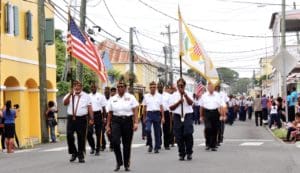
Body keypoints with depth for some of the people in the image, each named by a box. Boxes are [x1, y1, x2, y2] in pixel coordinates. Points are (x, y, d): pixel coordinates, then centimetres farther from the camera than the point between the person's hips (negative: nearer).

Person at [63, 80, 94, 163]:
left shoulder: (86, 96, 8)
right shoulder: (69, 95, 11)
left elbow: (90, 108, 4)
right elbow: (65, 103, -7)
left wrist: (91, 119, -4)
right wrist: (70, 94, -17)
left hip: (82, 119, -1)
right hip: (71, 118, 1)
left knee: (81, 137, 3)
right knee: (69, 135, -6)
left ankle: (81, 156, 14)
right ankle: (74, 153, 14)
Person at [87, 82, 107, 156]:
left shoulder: (100, 96, 2)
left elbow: (103, 107, 3)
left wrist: (104, 117, -1)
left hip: (98, 115, -1)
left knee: (98, 133, 3)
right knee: (89, 132, -8)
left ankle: (97, 150, 13)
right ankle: (92, 147, 16)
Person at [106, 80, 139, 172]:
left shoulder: (130, 97, 3)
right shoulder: (113, 99, 10)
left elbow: (135, 111, -3)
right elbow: (110, 113, 11)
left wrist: (136, 123, -14)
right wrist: (108, 125, 8)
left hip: (128, 121, -1)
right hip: (116, 121, 1)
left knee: (127, 144, 4)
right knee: (115, 141, -16)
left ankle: (126, 165, 18)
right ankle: (119, 162, 1)